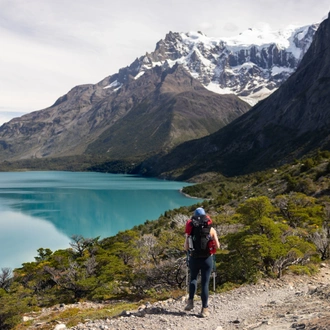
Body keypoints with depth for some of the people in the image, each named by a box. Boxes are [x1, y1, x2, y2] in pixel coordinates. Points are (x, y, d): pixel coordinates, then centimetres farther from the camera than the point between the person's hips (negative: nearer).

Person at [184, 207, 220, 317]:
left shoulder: (190, 229, -3)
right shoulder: (211, 229, -4)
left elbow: (186, 248, -2)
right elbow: (217, 246, 1)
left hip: (194, 259, 1)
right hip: (207, 259, -1)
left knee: (193, 279, 23)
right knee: (205, 283, 7)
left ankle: (190, 301, 6)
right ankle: (204, 309, 8)